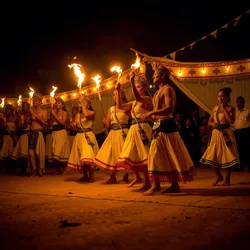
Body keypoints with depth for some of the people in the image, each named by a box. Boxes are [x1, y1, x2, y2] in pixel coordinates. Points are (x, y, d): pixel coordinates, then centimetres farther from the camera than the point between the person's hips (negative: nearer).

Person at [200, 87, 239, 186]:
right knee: (213, 156, 4)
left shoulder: (230, 108, -4)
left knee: (228, 156, 0)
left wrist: (224, 108, -15)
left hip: (226, 134, -5)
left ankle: (227, 178, 17)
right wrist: (213, 124, -11)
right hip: (216, 134, 5)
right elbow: (209, 122, 12)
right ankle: (219, 176, 25)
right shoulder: (215, 108, 10)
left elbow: (231, 121, -21)